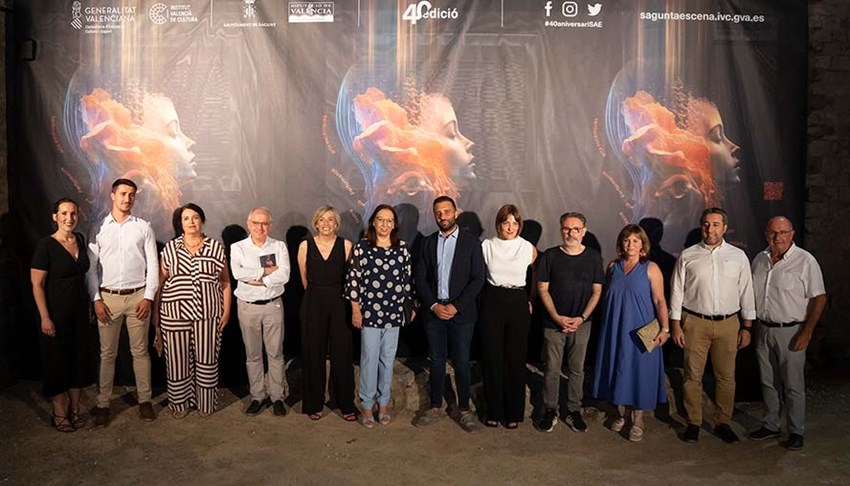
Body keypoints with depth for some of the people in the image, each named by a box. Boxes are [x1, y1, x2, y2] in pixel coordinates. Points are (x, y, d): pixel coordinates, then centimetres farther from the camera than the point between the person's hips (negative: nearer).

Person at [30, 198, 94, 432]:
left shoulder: (80, 239, 3)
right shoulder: (46, 245, -14)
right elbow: (37, 284, -13)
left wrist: (90, 304, 12)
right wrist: (45, 318, -16)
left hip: (79, 311, 5)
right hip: (57, 313, -5)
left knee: (79, 359, 12)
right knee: (58, 361, 7)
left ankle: (74, 408, 28)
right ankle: (59, 413, 22)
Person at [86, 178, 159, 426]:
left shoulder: (143, 227, 3)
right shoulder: (99, 228, 4)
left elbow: (153, 264, 1)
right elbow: (91, 266, 3)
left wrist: (148, 297, -6)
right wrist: (96, 299, -4)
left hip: (137, 296, 0)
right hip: (108, 297, 1)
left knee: (140, 351, 7)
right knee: (107, 353, 7)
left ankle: (144, 400, 17)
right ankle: (103, 404, 18)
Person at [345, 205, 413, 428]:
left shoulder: (402, 248, 3)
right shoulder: (361, 247, -3)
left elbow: (407, 279, 9)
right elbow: (353, 279, -2)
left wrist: (410, 307, 10)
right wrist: (355, 310, -4)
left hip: (394, 311, 2)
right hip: (369, 311, -2)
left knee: (388, 359, 11)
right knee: (369, 358, 3)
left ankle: (384, 402, 26)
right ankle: (367, 404, 18)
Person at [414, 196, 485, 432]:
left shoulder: (471, 242, -1)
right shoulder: (428, 242, 8)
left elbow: (478, 278, -6)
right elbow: (420, 278, 5)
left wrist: (456, 306, -13)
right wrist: (433, 305, -8)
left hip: (461, 312, -2)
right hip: (433, 311, 3)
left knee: (461, 363, 4)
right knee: (437, 362, 10)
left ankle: (464, 410, 17)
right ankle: (435, 408, 22)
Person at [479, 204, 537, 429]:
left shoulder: (528, 248, 1)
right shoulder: (486, 246, 2)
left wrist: (532, 301, 8)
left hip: (518, 304, 0)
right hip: (492, 302, 0)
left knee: (516, 359, 4)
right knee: (492, 358, 4)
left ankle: (513, 412, 20)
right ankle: (494, 411, 19)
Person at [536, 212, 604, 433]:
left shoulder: (593, 257, 0)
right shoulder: (550, 256, -3)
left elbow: (597, 291, 3)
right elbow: (543, 289, -2)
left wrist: (581, 318, -7)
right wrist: (557, 317, -10)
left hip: (581, 323, 1)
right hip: (554, 322, -1)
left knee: (577, 369, 10)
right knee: (552, 369, 6)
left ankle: (574, 411, 24)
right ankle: (550, 410, 21)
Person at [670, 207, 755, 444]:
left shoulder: (738, 256, 5)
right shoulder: (687, 256, 2)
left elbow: (746, 292, 8)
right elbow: (677, 291, 3)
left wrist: (747, 327, 5)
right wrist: (676, 325, -1)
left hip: (728, 324, 1)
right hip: (695, 322, -1)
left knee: (726, 377, 8)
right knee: (693, 375, 4)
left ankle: (723, 423, 23)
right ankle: (693, 423, 17)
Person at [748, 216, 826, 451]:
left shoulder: (805, 261, -11)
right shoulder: (759, 260, 7)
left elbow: (819, 298, -11)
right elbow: (751, 294, 15)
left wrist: (807, 332, -15)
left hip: (790, 332, -5)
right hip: (763, 329, 5)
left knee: (793, 385, 3)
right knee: (768, 382, 14)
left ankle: (796, 431, 17)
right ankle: (770, 425, 27)